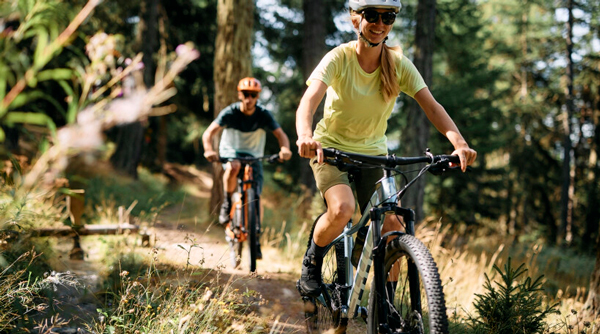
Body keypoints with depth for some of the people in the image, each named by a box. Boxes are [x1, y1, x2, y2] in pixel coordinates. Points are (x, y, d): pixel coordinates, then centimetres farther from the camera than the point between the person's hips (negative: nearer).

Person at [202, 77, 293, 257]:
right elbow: (209, 133, -28)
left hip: (254, 156, 2)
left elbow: (280, 134, -22)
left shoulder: (263, 115, -16)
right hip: (231, 152, -2)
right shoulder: (230, 112, -19)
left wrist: (284, 148, -45)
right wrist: (209, 150, -49)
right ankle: (227, 204, -15)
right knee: (233, 167, -39)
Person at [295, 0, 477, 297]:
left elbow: (431, 105, -19)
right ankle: (311, 267, -2)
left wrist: (459, 143, -37)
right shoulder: (339, 58, -19)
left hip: (373, 151, 3)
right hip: (331, 148, -3)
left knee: (392, 231, -9)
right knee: (342, 209, -31)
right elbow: (309, 101, -34)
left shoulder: (398, 63, -10)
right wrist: (305, 136, -56)